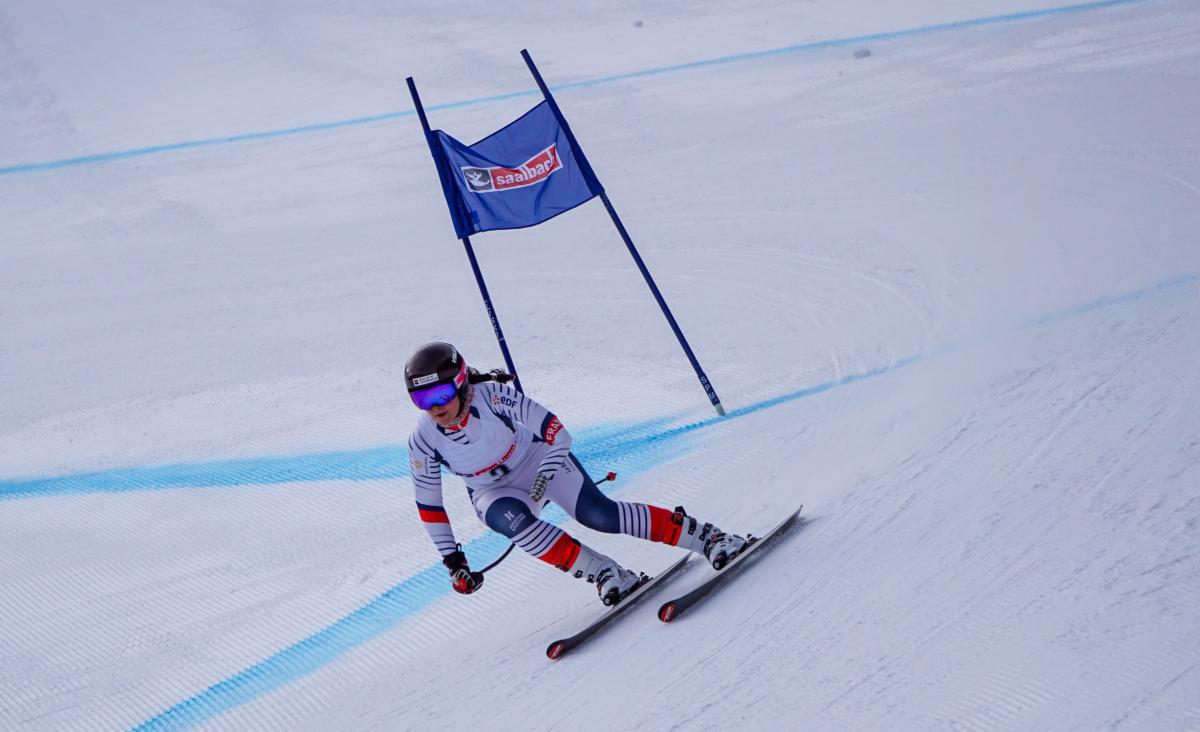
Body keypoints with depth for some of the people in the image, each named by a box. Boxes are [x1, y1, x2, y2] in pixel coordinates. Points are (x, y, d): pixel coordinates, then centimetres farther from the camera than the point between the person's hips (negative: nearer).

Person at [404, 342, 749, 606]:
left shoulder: (492, 395, -29)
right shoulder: (423, 441, -19)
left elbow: (557, 434, -25)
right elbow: (428, 502, -6)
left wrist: (543, 478, -35)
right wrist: (452, 559, -5)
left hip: (540, 458, -2)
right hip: (494, 493, 3)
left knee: (600, 516, -22)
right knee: (515, 521, -33)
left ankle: (707, 537, -11)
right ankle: (604, 574, -22)